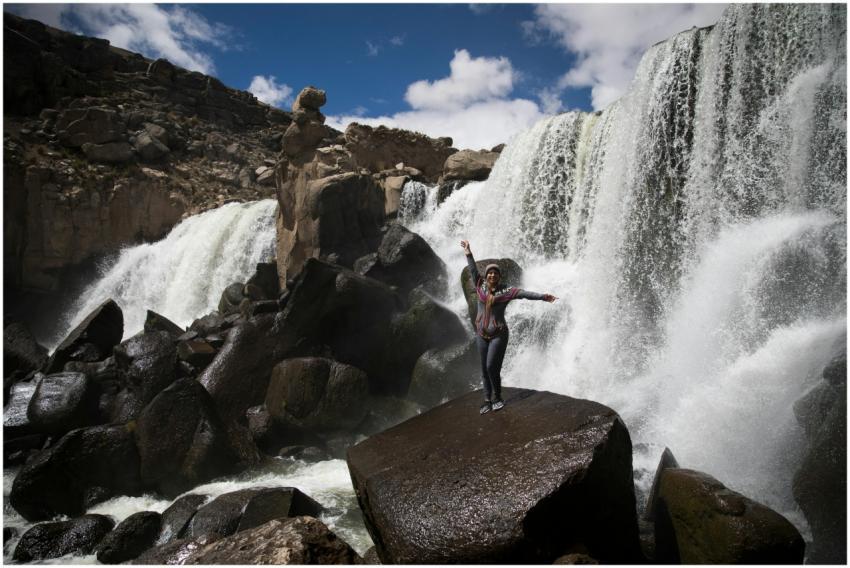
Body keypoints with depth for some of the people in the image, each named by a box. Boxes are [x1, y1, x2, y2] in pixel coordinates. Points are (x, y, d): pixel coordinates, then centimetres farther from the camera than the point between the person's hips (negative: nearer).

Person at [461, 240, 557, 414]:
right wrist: (468, 253, -4)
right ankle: (488, 400, 19)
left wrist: (542, 296, -26)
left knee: (492, 367, -10)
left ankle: (497, 397, 11)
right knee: (484, 369, 8)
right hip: (481, 334, 4)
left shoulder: (506, 290, -8)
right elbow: (473, 271, 1)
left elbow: (523, 293, -17)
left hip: (499, 335, -4)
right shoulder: (481, 286, 2)